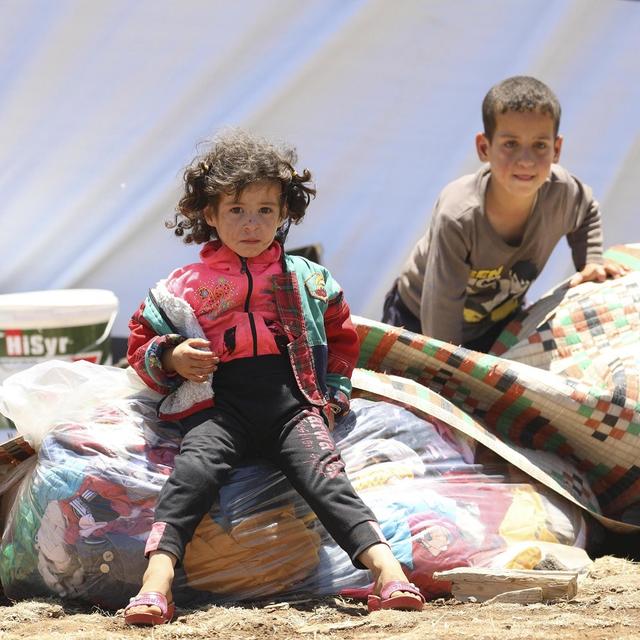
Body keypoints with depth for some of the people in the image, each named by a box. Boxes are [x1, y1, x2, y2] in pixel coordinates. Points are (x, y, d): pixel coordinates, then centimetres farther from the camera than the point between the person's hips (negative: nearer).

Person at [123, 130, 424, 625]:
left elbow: (341, 337, 31)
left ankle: (386, 567, -39)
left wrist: (333, 398, 18)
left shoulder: (306, 280, 20)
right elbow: (141, 343, 20)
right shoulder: (184, 287, 15)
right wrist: (171, 359, -3)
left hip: (293, 402, 1)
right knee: (193, 472, -29)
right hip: (218, 405, -1)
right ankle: (157, 580, -45)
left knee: (323, 473, -23)